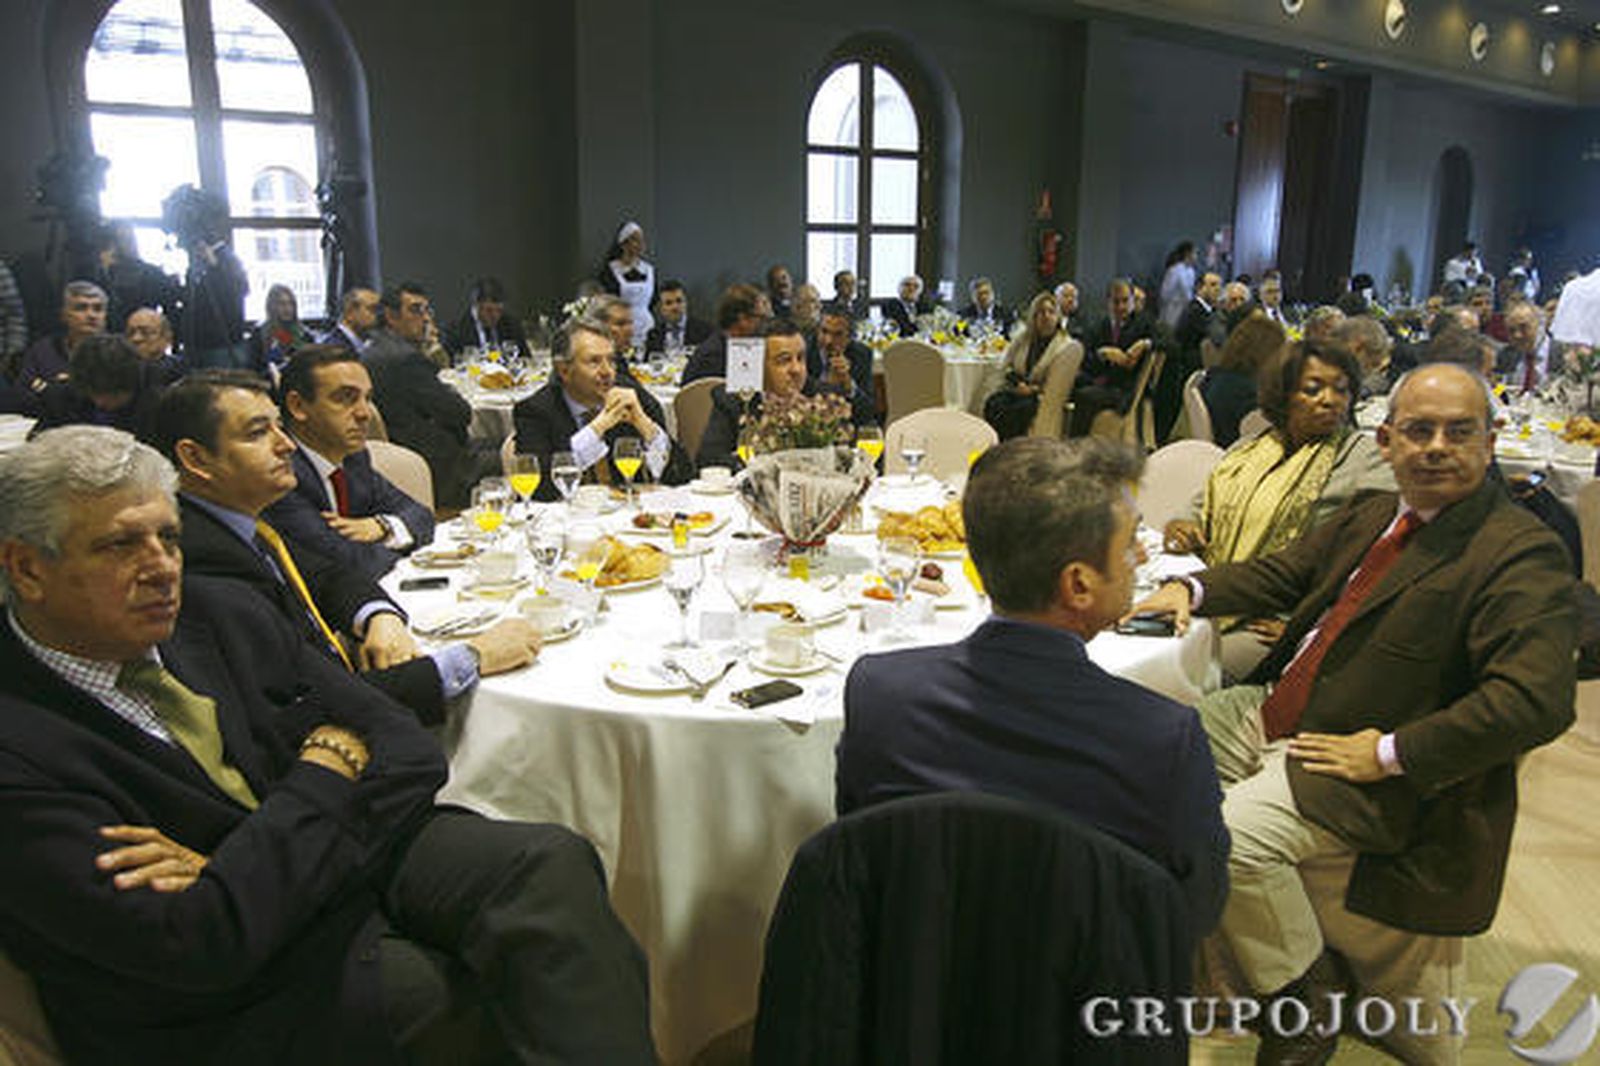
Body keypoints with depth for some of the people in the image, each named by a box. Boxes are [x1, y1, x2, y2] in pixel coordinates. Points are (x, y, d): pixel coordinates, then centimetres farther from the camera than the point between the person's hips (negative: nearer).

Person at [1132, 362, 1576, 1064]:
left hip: (1355, 755, -8)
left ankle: (1306, 1010, -1)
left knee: (1235, 835, -27)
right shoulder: (1371, 516, 11)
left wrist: (1389, 753, -22)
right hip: (1272, 712, 8)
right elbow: (1283, 574, 21)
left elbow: (1536, 702, -24)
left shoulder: (1521, 554, -15)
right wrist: (1193, 590, 2)